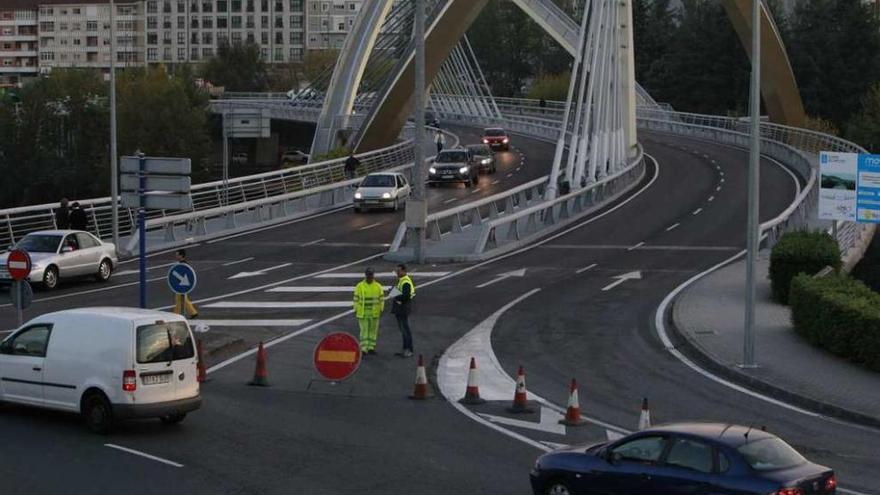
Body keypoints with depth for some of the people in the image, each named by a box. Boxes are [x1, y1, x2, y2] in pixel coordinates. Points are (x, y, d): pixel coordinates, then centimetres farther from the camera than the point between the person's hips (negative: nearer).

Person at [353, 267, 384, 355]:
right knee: (364, 330, -6)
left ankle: (371, 348, 15)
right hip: (363, 313, -2)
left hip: (374, 313, 2)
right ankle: (363, 349, -4)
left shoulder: (378, 287, 0)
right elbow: (356, 299, -2)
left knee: (373, 330, 6)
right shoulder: (359, 286, -4)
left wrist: (381, 310, -4)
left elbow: (382, 299, 3)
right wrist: (356, 311, -4)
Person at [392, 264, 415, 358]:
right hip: (400, 308, 11)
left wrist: (395, 297, -16)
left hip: (404, 308, -11)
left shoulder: (406, 282, -18)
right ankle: (405, 349, 22)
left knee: (405, 329, -7)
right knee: (403, 329, 15)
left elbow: (405, 296, -27)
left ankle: (409, 351, -4)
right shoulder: (401, 280, 15)